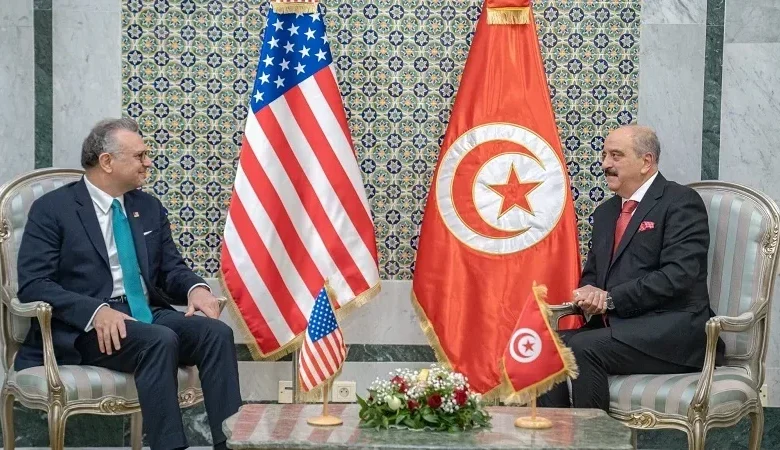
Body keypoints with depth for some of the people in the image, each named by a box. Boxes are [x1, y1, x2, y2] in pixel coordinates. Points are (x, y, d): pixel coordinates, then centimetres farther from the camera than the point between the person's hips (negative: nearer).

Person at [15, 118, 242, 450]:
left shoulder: (150, 207, 16)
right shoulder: (52, 209, -2)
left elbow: (171, 268, 18)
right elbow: (32, 285, -10)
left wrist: (196, 288, -8)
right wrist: (96, 311, -26)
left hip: (148, 315, 6)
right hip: (85, 326, -5)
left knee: (216, 332, -23)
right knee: (160, 340, -35)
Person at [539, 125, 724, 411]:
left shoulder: (681, 202, -4)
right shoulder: (606, 212, 22)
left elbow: (678, 276, -15)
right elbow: (591, 273, 23)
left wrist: (610, 298, -16)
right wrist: (589, 295, -2)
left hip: (671, 330, -7)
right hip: (616, 327, 7)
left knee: (584, 347, -28)